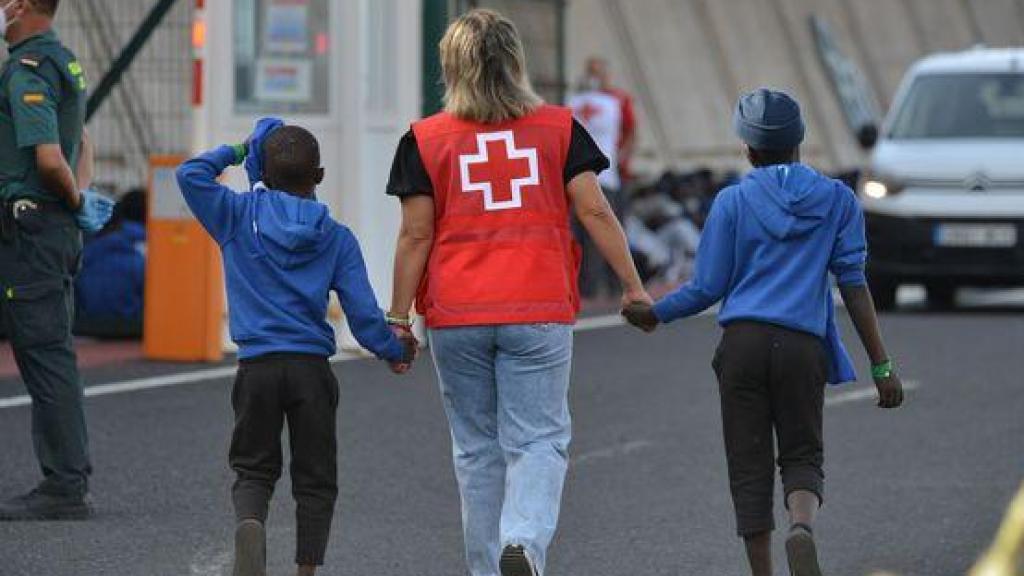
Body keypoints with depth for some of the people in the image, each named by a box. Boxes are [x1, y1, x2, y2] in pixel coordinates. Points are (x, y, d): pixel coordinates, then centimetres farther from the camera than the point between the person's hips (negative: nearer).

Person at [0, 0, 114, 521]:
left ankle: (64, 487, -9)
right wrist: (82, 196, 15)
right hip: (61, 231, 10)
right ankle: (70, 479, 16)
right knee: (52, 354, 13)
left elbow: (49, 157, -25)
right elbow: (82, 142, 30)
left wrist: (78, 202, -8)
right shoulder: (64, 62, 17)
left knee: (44, 354, -9)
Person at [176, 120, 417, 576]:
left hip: (256, 367, 0)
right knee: (315, 478, 10)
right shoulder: (337, 239, 3)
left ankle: (249, 524, -21)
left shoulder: (240, 216, 2)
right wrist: (397, 351, 18)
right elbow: (363, 315, 2)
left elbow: (191, 174, 3)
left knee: (253, 470, 9)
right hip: (313, 368, 0)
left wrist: (238, 152, 15)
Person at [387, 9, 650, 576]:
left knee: (477, 449, 11)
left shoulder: (426, 139, 2)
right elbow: (594, 212, 1)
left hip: (456, 317, 1)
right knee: (538, 439, 0)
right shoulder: (558, 127, 4)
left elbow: (416, 235, -1)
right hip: (539, 313, -1)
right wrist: (633, 286, 6)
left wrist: (398, 318, 5)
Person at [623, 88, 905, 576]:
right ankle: (801, 526, -21)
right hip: (803, 347, 1)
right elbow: (853, 284, 3)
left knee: (750, 468, 6)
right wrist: (881, 365, 3)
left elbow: (707, 288, 5)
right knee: (802, 456, 11)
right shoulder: (836, 199, 8)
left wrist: (654, 313, 23)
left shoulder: (732, 202, 6)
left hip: (742, 343, -1)